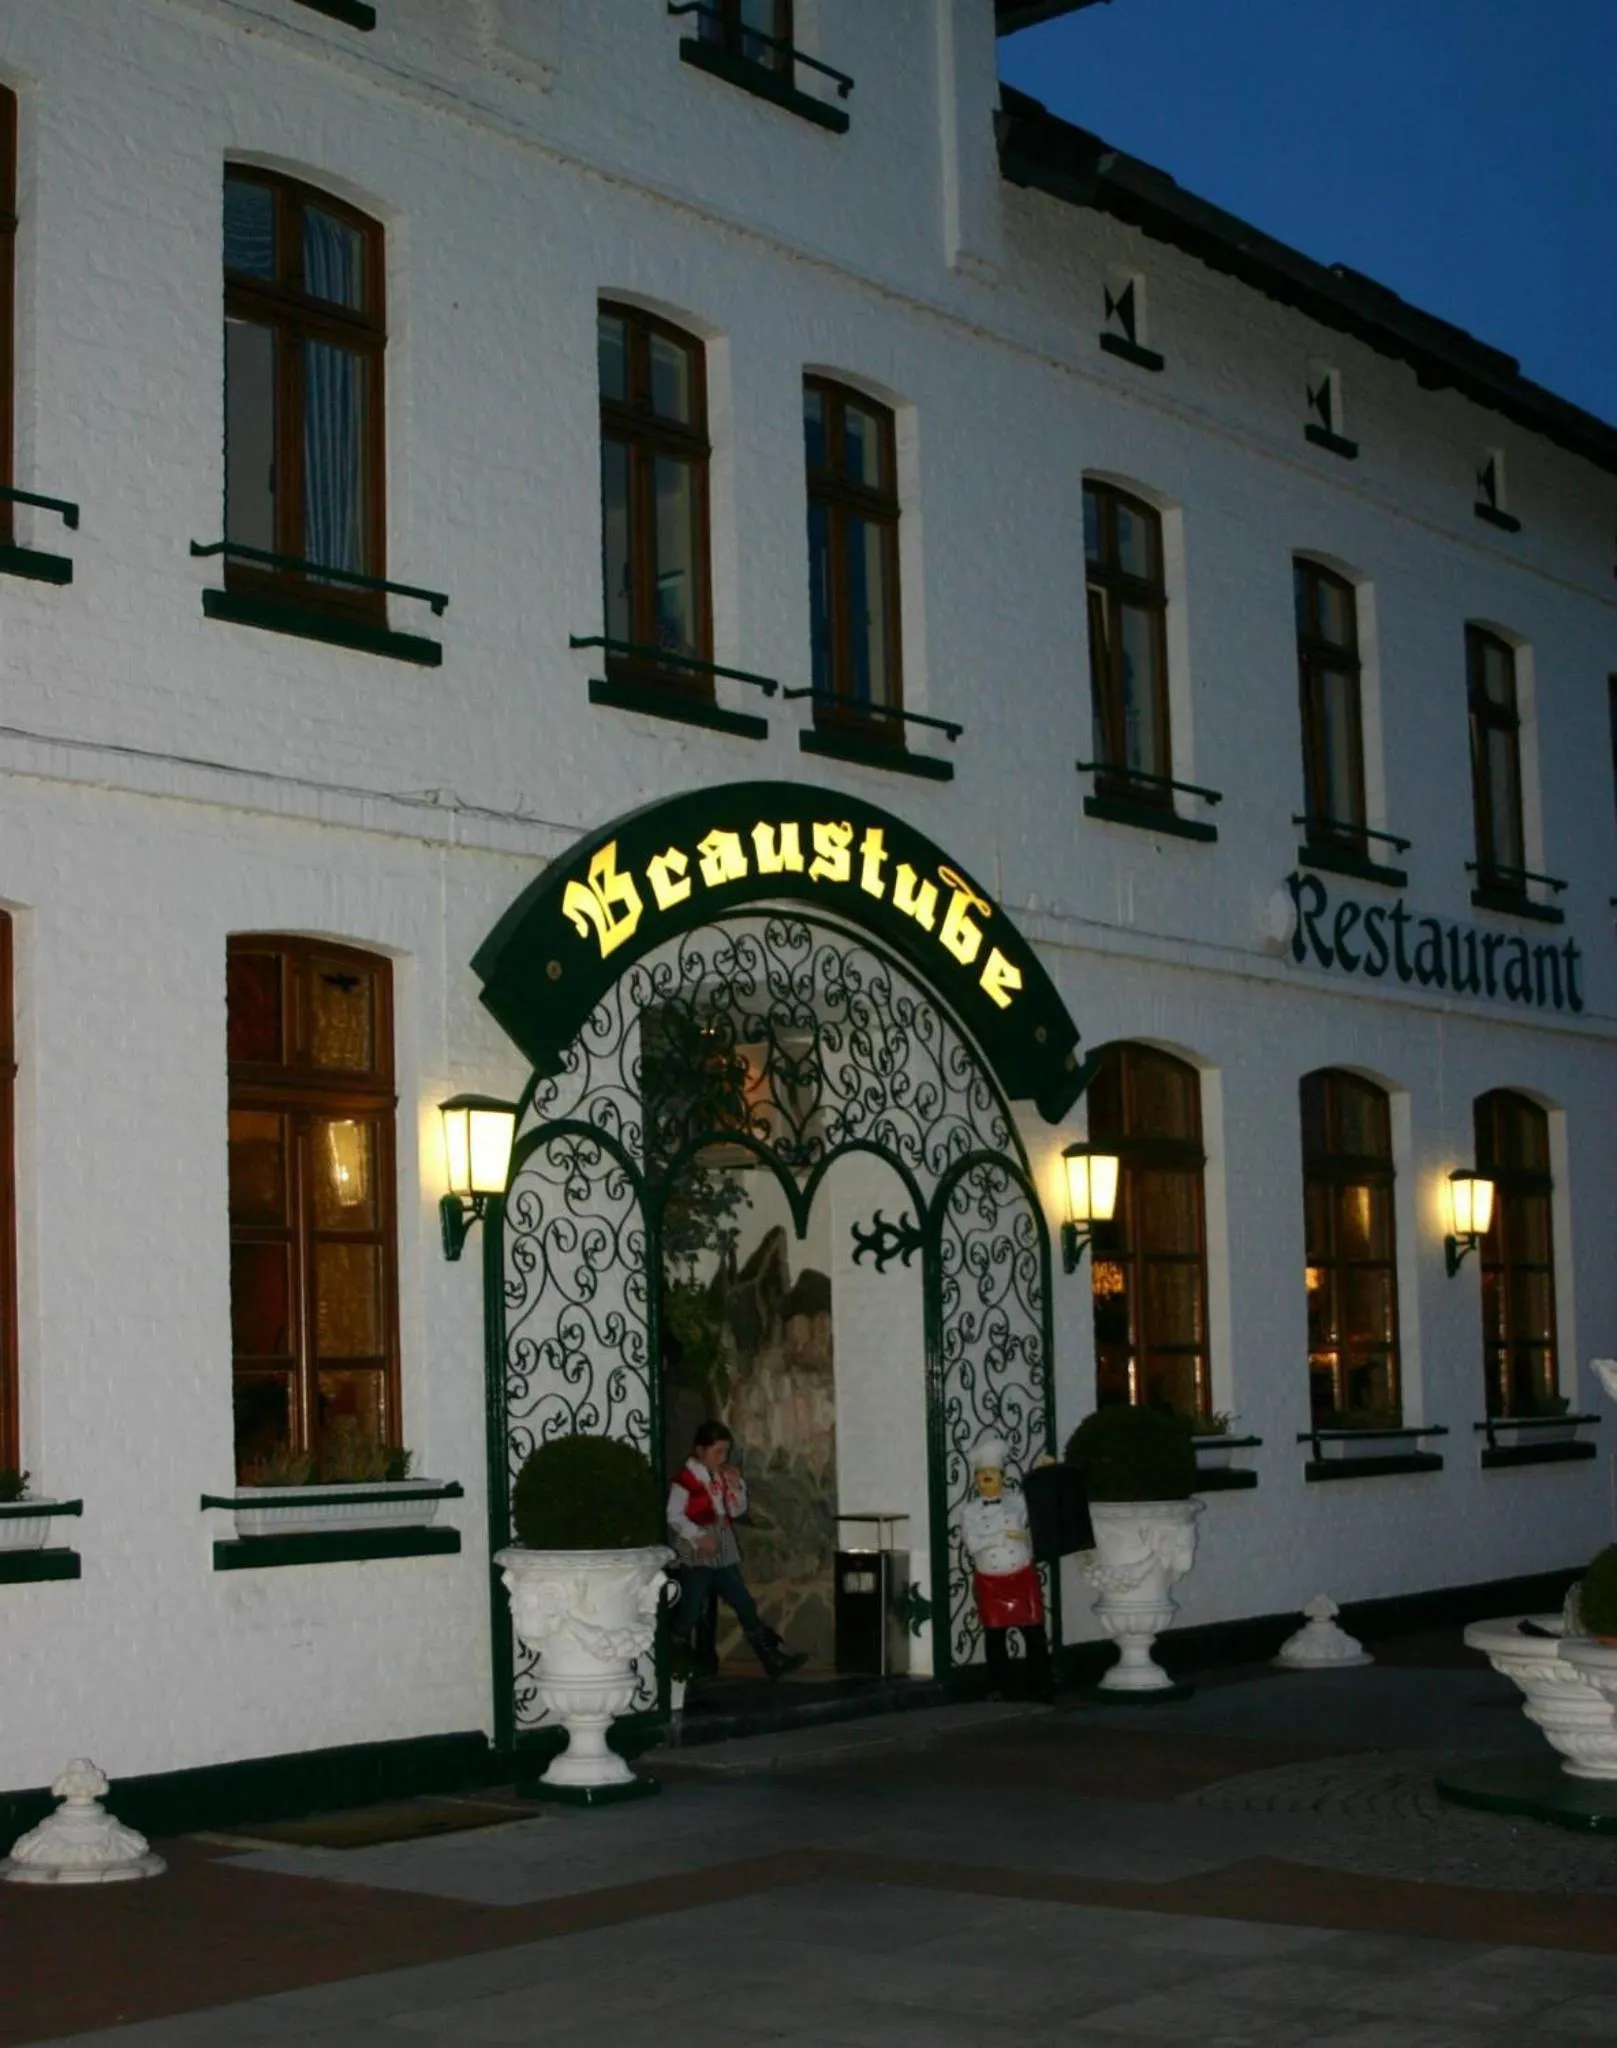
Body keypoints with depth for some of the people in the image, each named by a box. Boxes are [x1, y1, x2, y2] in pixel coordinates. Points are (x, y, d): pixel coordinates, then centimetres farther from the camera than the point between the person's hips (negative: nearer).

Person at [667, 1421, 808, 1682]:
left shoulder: (723, 1476, 11)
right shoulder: (686, 1479, -13)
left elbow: (737, 1511, 12)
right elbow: (674, 1516, -17)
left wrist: (736, 1486, -4)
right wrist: (698, 1537, -24)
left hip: (724, 1554, 7)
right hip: (695, 1556, -7)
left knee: (746, 1606, 7)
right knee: (689, 1612, -3)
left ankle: (773, 1659, 10)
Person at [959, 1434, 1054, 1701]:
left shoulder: (1017, 1501, 2)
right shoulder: (970, 1511, -3)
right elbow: (973, 1544, -15)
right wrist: (1006, 1535, -18)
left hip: (1022, 1578, 0)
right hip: (990, 1582, 0)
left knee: (1034, 1631, 0)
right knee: (994, 1636, 8)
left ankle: (1041, 1685, 9)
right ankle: (999, 1686, 19)